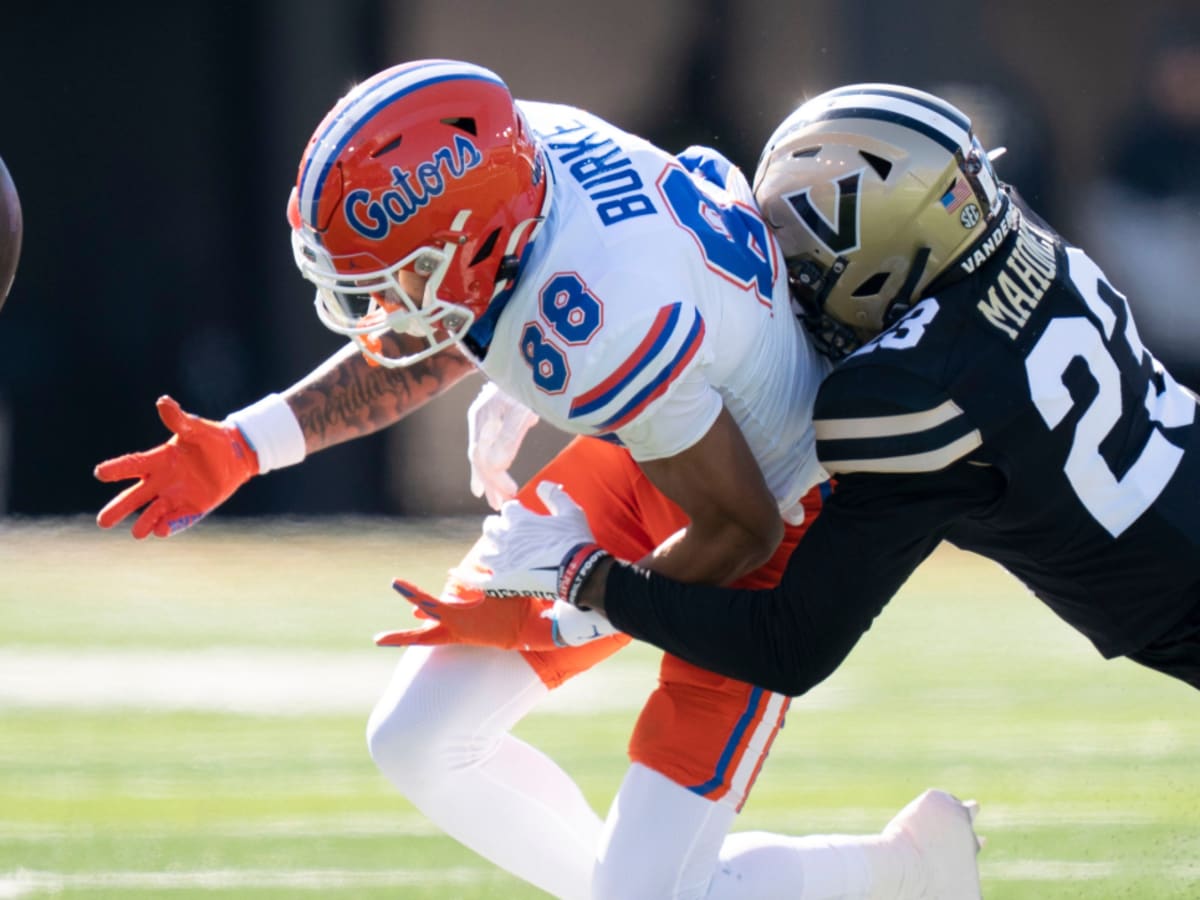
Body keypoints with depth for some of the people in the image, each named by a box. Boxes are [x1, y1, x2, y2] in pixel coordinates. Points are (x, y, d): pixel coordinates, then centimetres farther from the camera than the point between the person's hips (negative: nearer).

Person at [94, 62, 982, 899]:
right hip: (634, 452, 8)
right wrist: (242, 449, -5)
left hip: (774, 504, -8)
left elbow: (742, 529, -25)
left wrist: (543, 624, -13)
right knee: (419, 743, 5)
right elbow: (440, 343, 3)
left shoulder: (602, 335, -41)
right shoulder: (508, 149, -20)